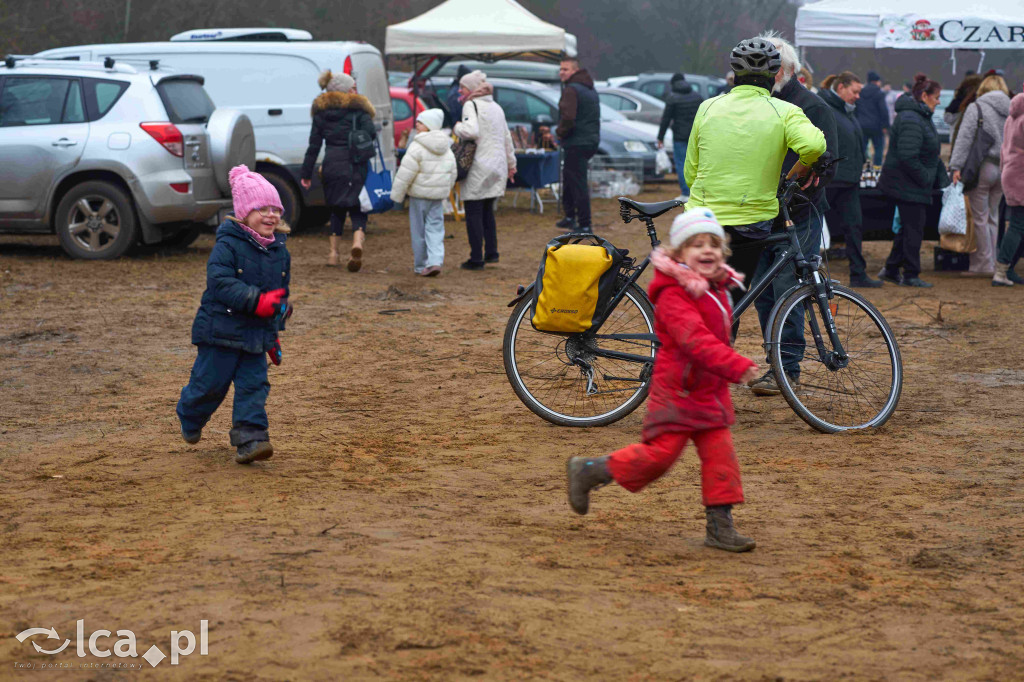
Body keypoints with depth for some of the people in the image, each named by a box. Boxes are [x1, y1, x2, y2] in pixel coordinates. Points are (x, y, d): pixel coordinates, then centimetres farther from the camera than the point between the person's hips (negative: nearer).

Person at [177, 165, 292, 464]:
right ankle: (190, 418, 33)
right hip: (222, 329, -5)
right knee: (211, 382, 5)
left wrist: (274, 333, 21)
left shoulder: (279, 251, 8)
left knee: (254, 384, -4)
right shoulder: (228, 245, -13)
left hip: (256, 334, 5)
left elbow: (281, 294, 20)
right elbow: (219, 282, -24)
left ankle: (250, 439, -5)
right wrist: (256, 301, -32)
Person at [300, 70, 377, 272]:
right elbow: (370, 133, -17)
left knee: (336, 209, 19)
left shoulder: (321, 112, 9)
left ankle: (334, 253, 20)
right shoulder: (358, 109, -2)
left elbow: (314, 145, 8)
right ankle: (357, 244, -25)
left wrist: (306, 173, 10)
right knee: (357, 209, 1)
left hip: (332, 165, 3)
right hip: (355, 166, -3)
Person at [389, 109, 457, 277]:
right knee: (435, 228, 5)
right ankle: (435, 261, -12)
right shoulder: (446, 149, 9)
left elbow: (406, 173, -16)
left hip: (419, 194, -6)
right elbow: (452, 173, 15)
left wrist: (397, 195, -9)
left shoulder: (418, 146, -14)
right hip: (438, 194, 6)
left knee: (419, 230, 5)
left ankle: (421, 265, 13)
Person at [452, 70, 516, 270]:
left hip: (478, 167, -8)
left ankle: (476, 259, -1)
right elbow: (507, 138, 22)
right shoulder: (496, 107, 16)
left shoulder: (471, 105, -9)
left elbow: (471, 130, -27)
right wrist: (511, 163, 30)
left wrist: (458, 127, -6)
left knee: (473, 213, -2)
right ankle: (491, 252, 19)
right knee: (487, 210, 19)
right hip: (498, 164, 8)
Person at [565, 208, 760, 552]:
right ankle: (588, 471, 11)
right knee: (660, 452, -7)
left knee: (720, 454, 1)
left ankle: (720, 526, 7)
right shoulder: (674, 295, -19)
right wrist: (736, 366, -41)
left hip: (711, 391, 8)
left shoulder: (718, 289, 11)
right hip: (677, 391, -8)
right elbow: (695, 339, -33)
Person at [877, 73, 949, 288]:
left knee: (909, 227, 15)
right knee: (913, 228, -4)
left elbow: (931, 155, 22)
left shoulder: (922, 117, 15)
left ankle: (891, 269, 23)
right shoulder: (911, 120, -20)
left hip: (914, 185, 10)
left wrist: (942, 179, 15)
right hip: (907, 186, -10)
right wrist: (925, 178, -19)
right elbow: (908, 157, -28)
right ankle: (910, 275, 4)